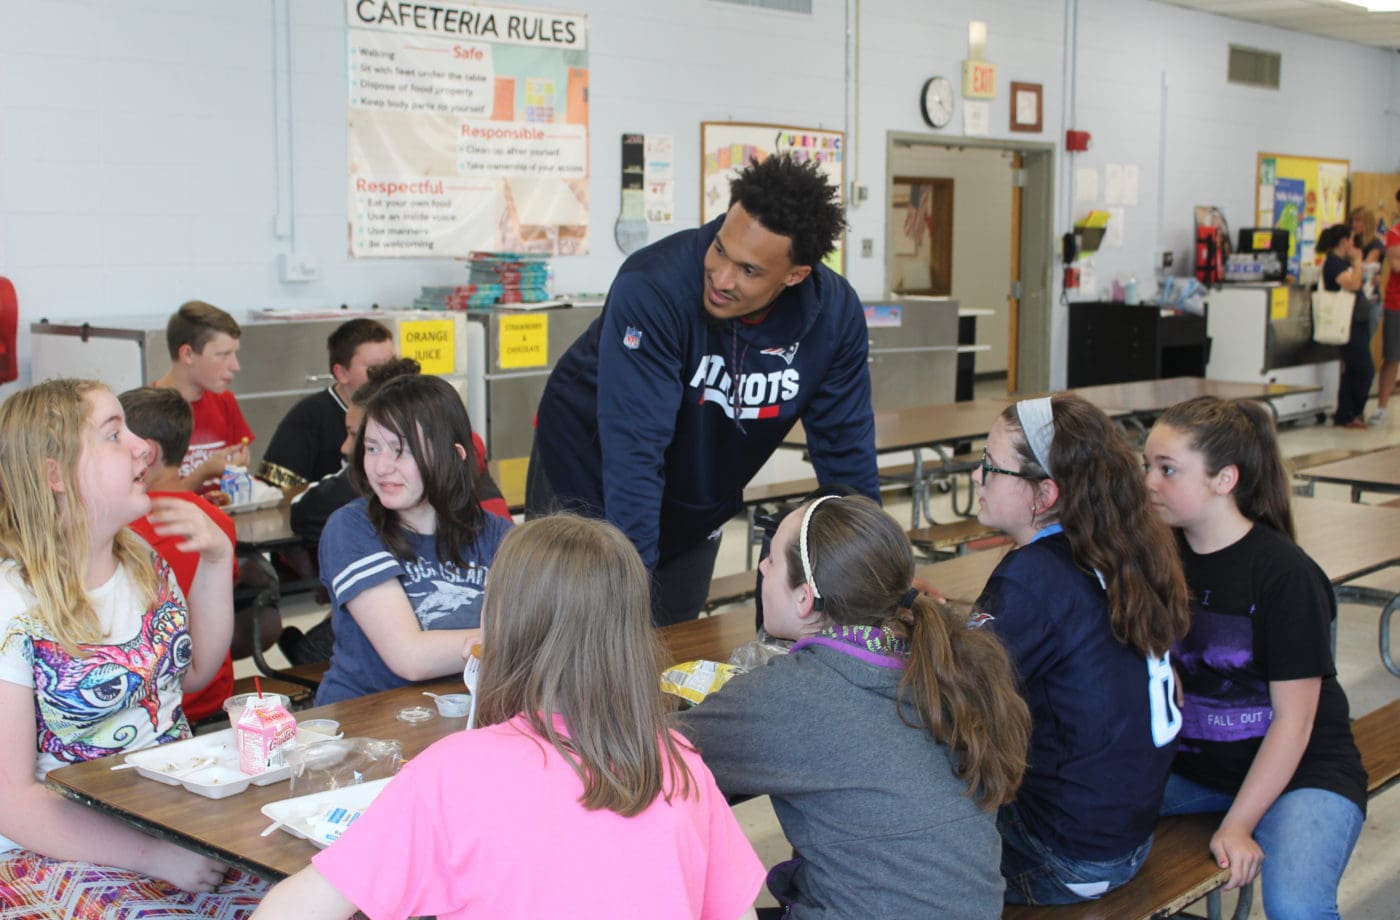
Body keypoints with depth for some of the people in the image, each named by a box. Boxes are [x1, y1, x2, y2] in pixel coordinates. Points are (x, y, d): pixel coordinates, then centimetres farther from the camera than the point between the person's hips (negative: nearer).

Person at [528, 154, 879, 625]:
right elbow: (633, 449, -37)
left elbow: (845, 450, -9)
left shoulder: (835, 315, -19)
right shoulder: (652, 286, -33)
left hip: (698, 508, 4)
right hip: (591, 481, -4)